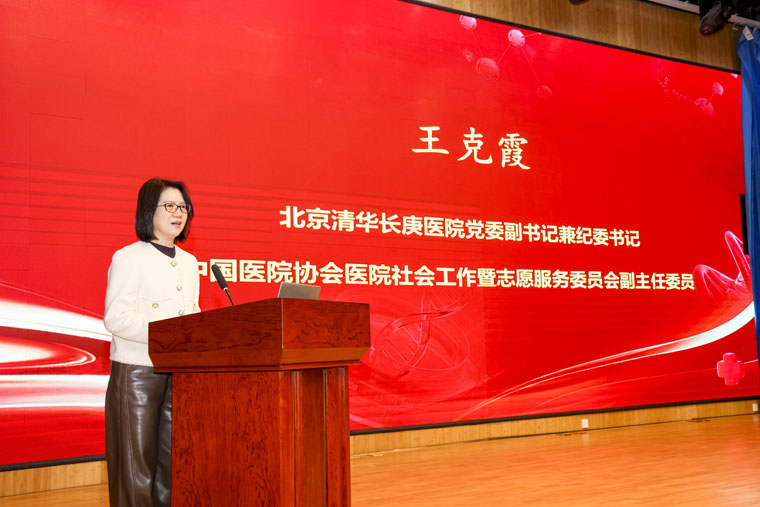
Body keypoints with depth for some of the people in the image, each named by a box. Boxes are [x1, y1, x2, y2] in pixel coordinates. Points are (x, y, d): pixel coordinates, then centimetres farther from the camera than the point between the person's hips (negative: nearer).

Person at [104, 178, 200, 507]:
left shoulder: (189, 262, 16)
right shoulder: (128, 257, -2)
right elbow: (116, 317, -12)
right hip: (137, 372, -5)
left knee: (173, 462, 6)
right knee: (136, 462, -1)